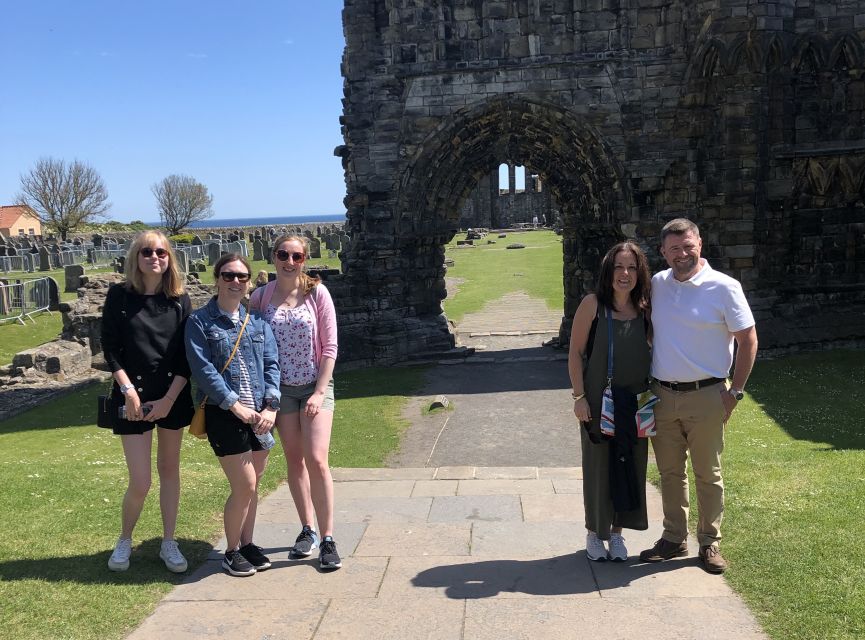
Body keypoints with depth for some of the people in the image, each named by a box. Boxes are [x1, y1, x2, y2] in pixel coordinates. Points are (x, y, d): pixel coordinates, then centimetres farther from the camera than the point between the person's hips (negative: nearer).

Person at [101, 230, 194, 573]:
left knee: (169, 468, 11)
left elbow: (187, 356, -1)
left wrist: (169, 399, -9)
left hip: (173, 395, 2)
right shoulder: (120, 296, -3)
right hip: (133, 395, -2)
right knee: (140, 482, -3)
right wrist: (129, 390, -12)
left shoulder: (179, 299, 0)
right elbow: (110, 348, -4)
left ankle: (168, 542, 24)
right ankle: (124, 540, 23)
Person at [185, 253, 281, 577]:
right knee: (244, 485, -6)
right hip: (224, 414, -4)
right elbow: (203, 370, -11)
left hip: (259, 413, 5)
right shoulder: (200, 322, -3)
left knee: (252, 485, 12)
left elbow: (272, 364, 4)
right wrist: (235, 405, -16)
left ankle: (247, 543, 31)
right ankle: (231, 551, 14)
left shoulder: (257, 320, 9)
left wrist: (271, 406, -8)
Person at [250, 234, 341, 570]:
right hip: (281, 388, 2)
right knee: (294, 460, 9)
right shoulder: (261, 297, -1)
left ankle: (327, 539, 0)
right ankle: (307, 530, 24)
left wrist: (320, 392, -10)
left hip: (316, 385, -2)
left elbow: (329, 346, -5)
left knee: (316, 460, -11)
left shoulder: (317, 292, -6)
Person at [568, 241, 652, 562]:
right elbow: (575, 352, -7)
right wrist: (579, 396, -11)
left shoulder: (644, 308, 2)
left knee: (631, 467, 11)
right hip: (598, 403, -4)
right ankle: (594, 532, 26)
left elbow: (650, 352, 10)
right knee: (598, 466, 7)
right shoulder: (593, 304, -9)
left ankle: (617, 532, 29)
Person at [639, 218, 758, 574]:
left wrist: (735, 392, -7)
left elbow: (748, 340, -5)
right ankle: (674, 539, 27)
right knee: (669, 472, 13)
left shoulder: (723, 287, -9)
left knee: (708, 475, 7)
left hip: (705, 397, -4)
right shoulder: (657, 284, 4)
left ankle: (709, 543, 22)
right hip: (662, 395, 4)